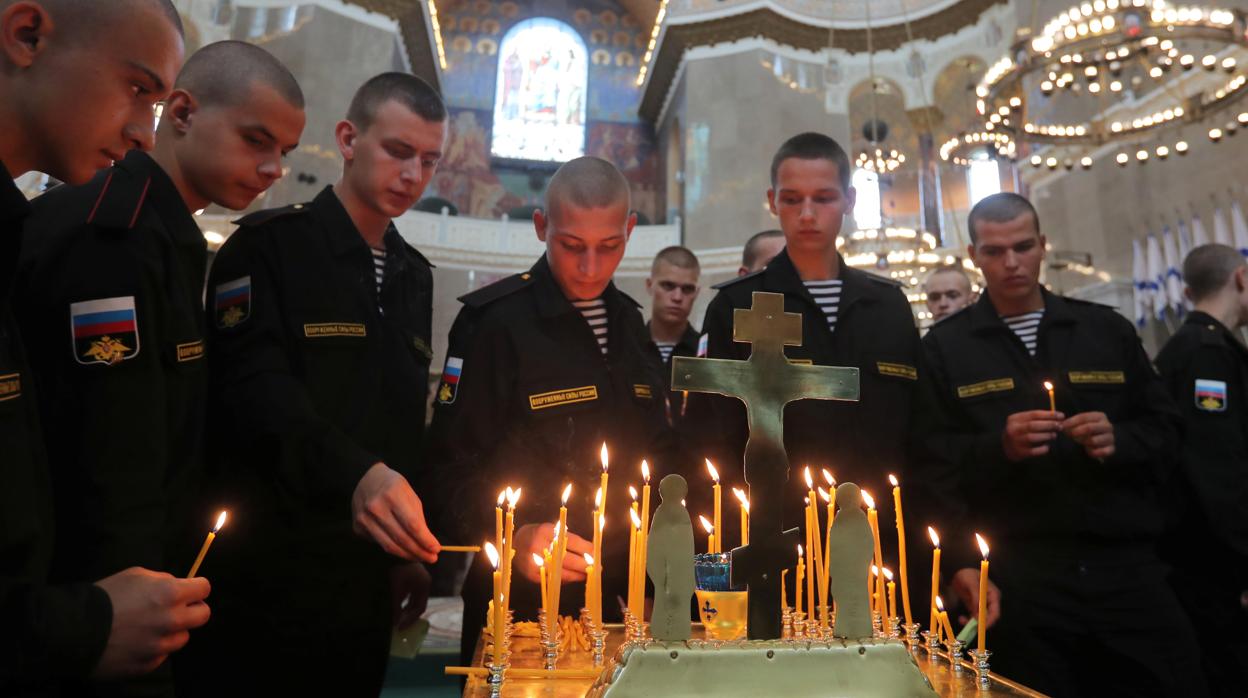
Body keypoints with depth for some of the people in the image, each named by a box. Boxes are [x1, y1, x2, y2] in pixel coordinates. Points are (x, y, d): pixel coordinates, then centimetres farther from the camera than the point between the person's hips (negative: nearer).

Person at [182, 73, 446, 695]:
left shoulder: (414, 276, 13)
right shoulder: (270, 245, -7)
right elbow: (252, 388, -20)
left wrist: (411, 547, 9)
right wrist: (355, 474, -35)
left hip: (368, 580, 6)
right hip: (267, 572, -5)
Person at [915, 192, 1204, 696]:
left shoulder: (1108, 329, 12)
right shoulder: (944, 347, 3)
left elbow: (1164, 431, 12)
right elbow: (934, 462, -2)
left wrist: (1120, 441, -9)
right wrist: (998, 448, -20)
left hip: (1127, 567, 3)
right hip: (1020, 578, -2)